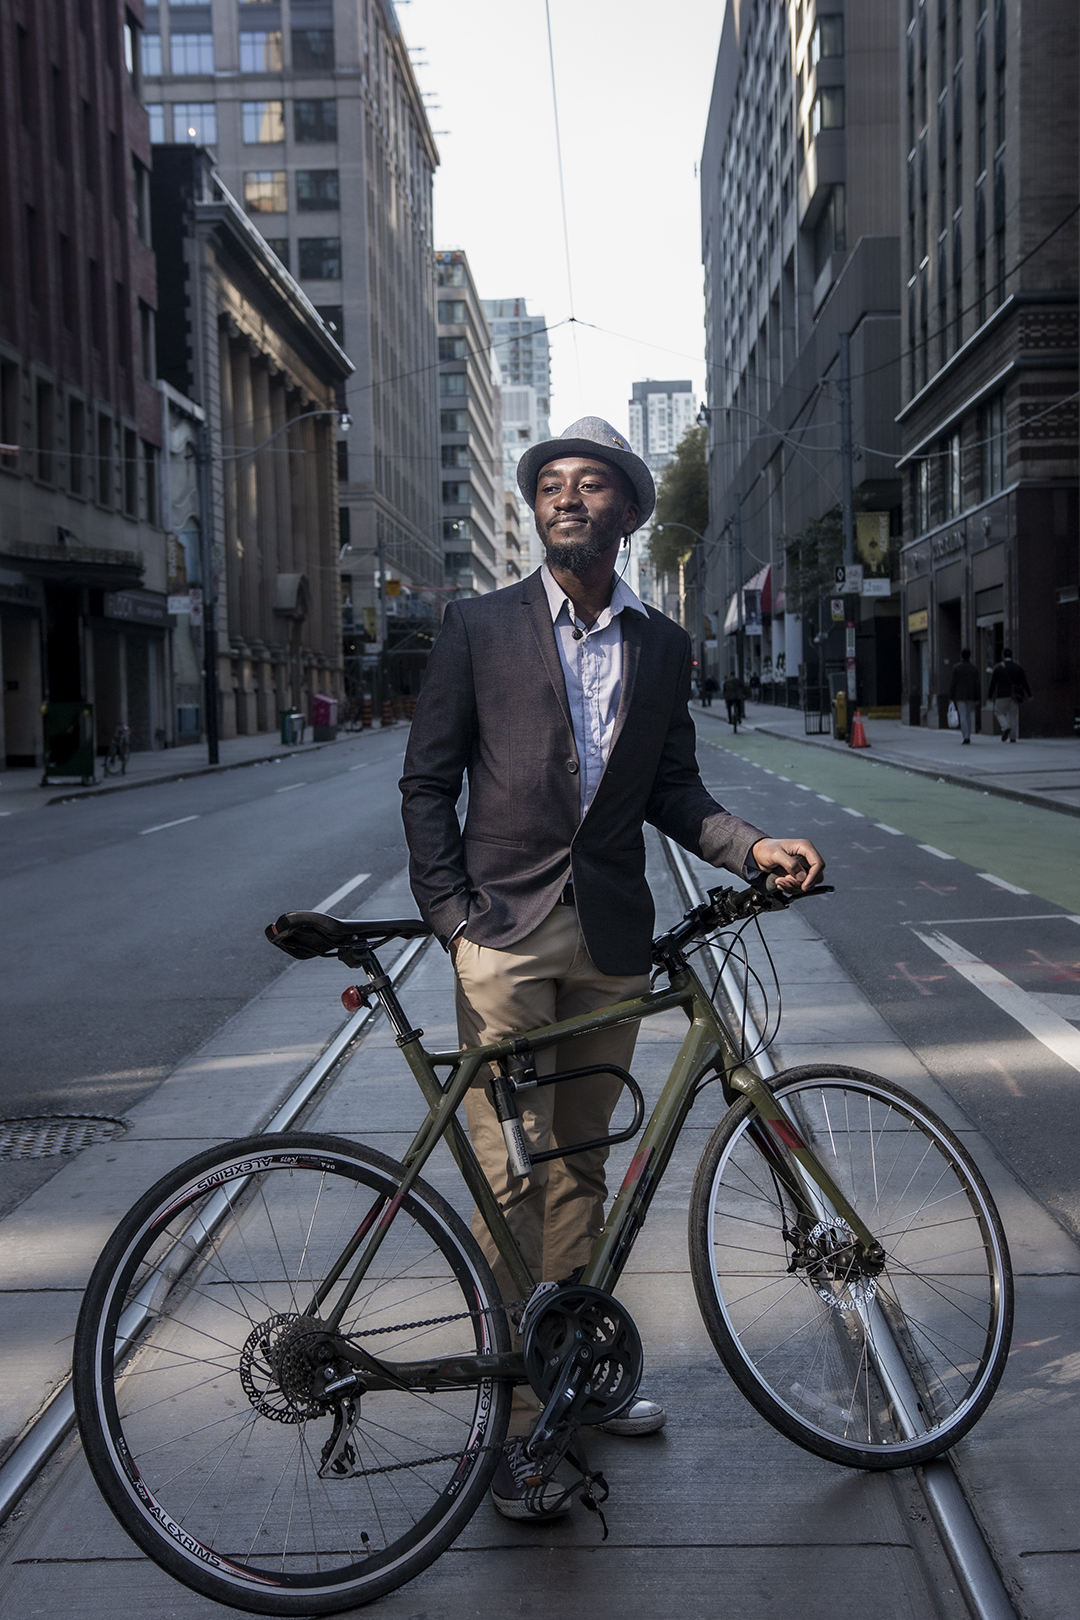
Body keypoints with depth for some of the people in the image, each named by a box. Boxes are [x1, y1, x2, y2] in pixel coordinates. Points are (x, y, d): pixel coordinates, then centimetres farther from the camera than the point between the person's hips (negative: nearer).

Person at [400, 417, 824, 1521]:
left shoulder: (662, 645, 11)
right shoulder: (478, 628, 1)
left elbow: (672, 789, 12)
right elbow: (427, 782, 1)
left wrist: (751, 846, -6)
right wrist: (454, 921, -8)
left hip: (610, 936, 3)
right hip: (503, 932, -3)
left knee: (579, 1161, 13)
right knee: (510, 1173, -3)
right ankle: (514, 1413, 9)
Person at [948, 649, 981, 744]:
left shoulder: (957, 668, -6)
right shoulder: (974, 668, 2)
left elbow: (953, 683, -7)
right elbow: (976, 684, 1)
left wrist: (951, 697, -2)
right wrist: (977, 699, 5)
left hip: (960, 696, -3)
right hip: (970, 696, 3)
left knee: (963, 717, -5)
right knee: (968, 716, 16)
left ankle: (965, 737, -15)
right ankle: (968, 736, 18)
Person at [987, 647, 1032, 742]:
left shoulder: (998, 667, -4)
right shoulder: (1018, 667, 5)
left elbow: (992, 683, -4)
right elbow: (1024, 682, 5)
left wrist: (990, 695, 2)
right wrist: (1029, 694, 10)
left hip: (1002, 695, -3)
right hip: (1015, 695, 3)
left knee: (999, 713, 9)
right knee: (1013, 715, 7)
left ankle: (1005, 727, -17)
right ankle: (1012, 737, 4)